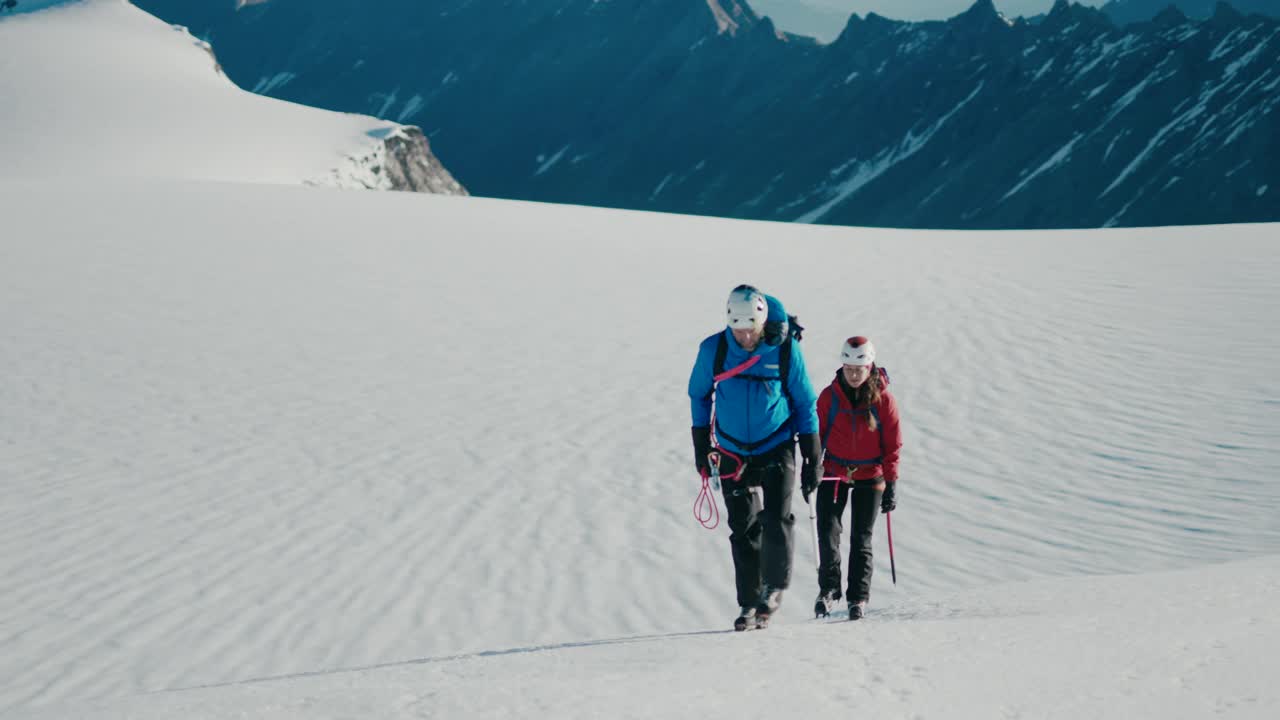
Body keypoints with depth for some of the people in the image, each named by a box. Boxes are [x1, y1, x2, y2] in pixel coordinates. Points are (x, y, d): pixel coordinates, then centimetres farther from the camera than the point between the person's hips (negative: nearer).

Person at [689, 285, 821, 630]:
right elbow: (699, 395, 9)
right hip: (732, 454, 2)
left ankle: (775, 586, 7)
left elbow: (805, 403, -1)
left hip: (777, 450, -1)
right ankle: (750, 603, 14)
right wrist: (701, 446, 10)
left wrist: (813, 458, 0)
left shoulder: (785, 349, -11)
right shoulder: (713, 349, -9)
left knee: (776, 521, -15)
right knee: (743, 530, 4)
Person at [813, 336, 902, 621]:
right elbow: (816, 434, 3)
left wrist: (891, 483, -4)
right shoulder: (829, 396, -4)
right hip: (834, 473, 1)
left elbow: (892, 445, -1)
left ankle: (859, 596, 7)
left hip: (869, 477, -1)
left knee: (861, 538, 1)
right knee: (827, 529, -12)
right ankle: (828, 588, -4)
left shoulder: (883, 399, -6)